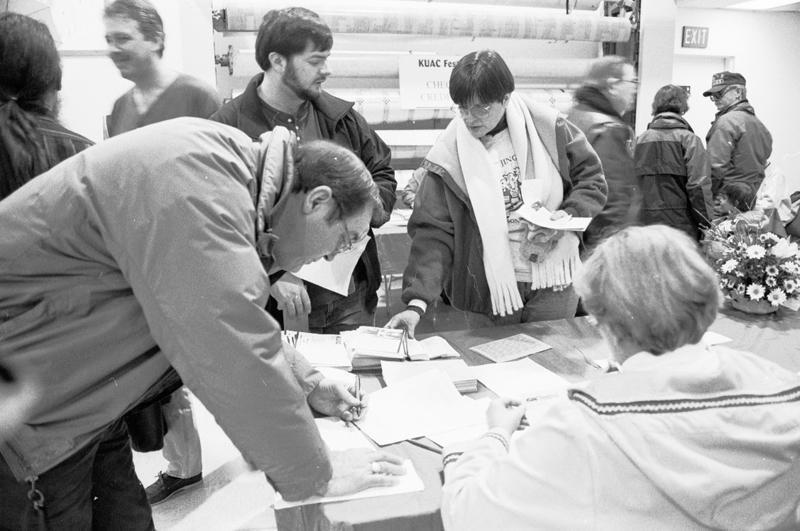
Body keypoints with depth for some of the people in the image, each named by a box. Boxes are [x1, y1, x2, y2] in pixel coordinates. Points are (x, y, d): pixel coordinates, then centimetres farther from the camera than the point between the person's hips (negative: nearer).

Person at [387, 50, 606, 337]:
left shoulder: (549, 128, -6)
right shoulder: (450, 153, -9)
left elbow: (592, 180, 5)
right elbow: (433, 231, -13)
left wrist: (568, 215, -15)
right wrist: (417, 301, -22)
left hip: (554, 284, 1)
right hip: (487, 290, -1)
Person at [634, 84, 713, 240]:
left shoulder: (640, 140, 6)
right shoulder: (689, 139, -5)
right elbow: (699, 186, -11)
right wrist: (707, 225, -5)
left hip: (644, 222, 4)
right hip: (680, 223, -4)